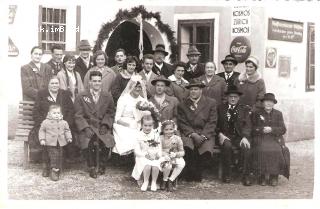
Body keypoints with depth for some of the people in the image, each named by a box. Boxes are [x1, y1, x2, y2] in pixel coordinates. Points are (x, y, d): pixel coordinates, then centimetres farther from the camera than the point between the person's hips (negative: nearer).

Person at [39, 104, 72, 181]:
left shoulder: (64, 123, 4)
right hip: (49, 143, -2)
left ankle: (55, 171, 10)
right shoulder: (45, 122, -2)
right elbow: (42, 131, 3)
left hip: (59, 143, 2)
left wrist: (69, 138, 1)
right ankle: (47, 169, 25)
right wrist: (42, 139, -7)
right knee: (47, 157, 7)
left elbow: (67, 131, 13)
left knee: (58, 157, 1)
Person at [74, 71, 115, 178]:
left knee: (106, 142, -25)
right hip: (87, 126, -1)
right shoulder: (81, 97, 4)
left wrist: (105, 125, -6)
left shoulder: (107, 96, 9)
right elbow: (78, 116, 0)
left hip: (103, 128, 1)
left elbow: (110, 113, 11)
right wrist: (86, 128, -13)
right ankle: (92, 167, -4)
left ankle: (101, 165, 4)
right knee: (88, 144, -28)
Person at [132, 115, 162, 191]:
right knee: (147, 166, -32)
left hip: (155, 157, 1)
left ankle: (154, 182, -2)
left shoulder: (155, 135, 5)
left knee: (155, 166, -30)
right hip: (143, 157, -1)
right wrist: (145, 154, -18)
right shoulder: (139, 136, -1)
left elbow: (159, 147, 8)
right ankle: (145, 181, -4)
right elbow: (137, 150, -3)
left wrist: (159, 154, -12)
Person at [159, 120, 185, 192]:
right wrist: (164, 155, -26)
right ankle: (164, 180, -3)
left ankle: (170, 180, -14)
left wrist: (176, 154, -20)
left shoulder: (177, 138, 1)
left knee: (182, 163, -31)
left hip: (175, 158, 2)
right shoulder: (160, 138, -2)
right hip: (164, 158, -2)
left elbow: (182, 152, 1)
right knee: (168, 165, -36)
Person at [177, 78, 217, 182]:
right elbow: (182, 123, 3)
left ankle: (198, 172, -2)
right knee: (187, 146, -32)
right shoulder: (182, 105, 11)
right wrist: (193, 134, -14)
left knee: (207, 150, -30)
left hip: (205, 134, 0)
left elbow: (212, 122, 1)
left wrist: (203, 136, -14)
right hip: (188, 133, 0)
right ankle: (189, 173, -8)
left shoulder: (211, 103, 8)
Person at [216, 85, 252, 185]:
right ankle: (226, 175, -21)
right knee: (227, 146, -34)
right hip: (225, 136, 0)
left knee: (246, 147, -31)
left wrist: (245, 137, -17)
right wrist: (220, 134, -12)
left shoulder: (244, 109, 14)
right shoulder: (221, 108, 14)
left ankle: (246, 176, -24)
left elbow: (247, 125, 1)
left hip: (240, 136, 1)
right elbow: (216, 124, 8)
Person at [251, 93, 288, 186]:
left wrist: (271, 129, -9)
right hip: (260, 139, -1)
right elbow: (252, 129, 5)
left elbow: (283, 129, 7)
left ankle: (274, 176, -19)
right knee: (261, 150, -32)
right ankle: (262, 176, -20)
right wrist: (262, 130, -12)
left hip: (275, 139, 1)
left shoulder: (278, 114, 16)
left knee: (276, 150, -30)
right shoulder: (257, 113, 13)